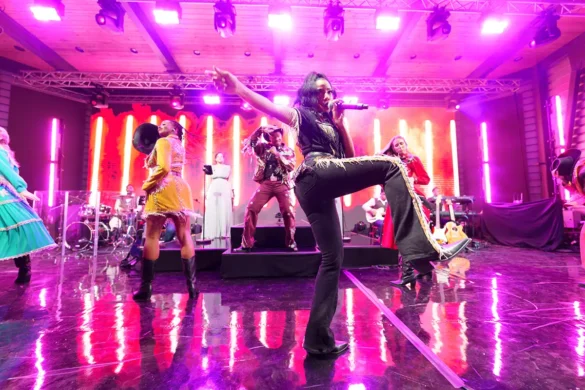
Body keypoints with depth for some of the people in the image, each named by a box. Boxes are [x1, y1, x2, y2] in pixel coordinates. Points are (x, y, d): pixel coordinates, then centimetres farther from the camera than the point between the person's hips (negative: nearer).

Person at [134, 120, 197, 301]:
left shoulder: (162, 142, 0)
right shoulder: (179, 146, 25)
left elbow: (163, 168, -17)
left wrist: (147, 184, -7)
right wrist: (151, 158, 21)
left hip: (163, 190, -7)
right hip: (181, 189, 7)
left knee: (151, 236, 0)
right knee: (185, 236, 2)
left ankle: (146, 287, 3)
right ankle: (192, 285, 2)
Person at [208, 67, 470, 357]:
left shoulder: (331, 124, 35)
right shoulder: (302, 115, 16)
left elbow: (350, 156, 23)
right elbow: (269, 107, -1)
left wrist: (339, 124, 17)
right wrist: (238, 88, -16)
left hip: (314, 189, 8)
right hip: (317, 175, -8)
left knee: (332, 258, 4)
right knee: (391, 166, -15)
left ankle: (318, 339, 11)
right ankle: (420, 248, -30)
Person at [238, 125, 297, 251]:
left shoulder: (288, 151, 10)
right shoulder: (263, 147, 13)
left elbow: (291, 167, -2)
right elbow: (250, 142, 3)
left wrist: (277, 154, -8)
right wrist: (259, 130, -5)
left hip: (282, 184, -1)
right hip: (266, 183, 1)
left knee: (288, 212, -10)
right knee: (251, 209, -9)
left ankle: (290, 242, 9)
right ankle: (247, 243, -1)